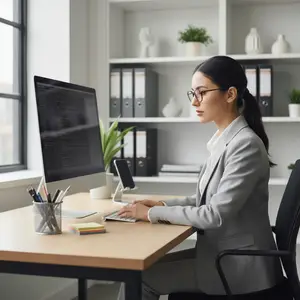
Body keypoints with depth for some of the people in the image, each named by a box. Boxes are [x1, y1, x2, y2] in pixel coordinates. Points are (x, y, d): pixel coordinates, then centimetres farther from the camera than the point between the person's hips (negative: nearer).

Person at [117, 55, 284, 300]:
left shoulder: (246, 145, -21)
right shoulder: (222, 141, 6)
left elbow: (216, 214, -24)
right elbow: (205, 200, 15)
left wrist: (154, 213, -16)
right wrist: (163, 205, 0)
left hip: (239, 264, -8)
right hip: (221, 253, 8)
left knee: (140, 277, -8)